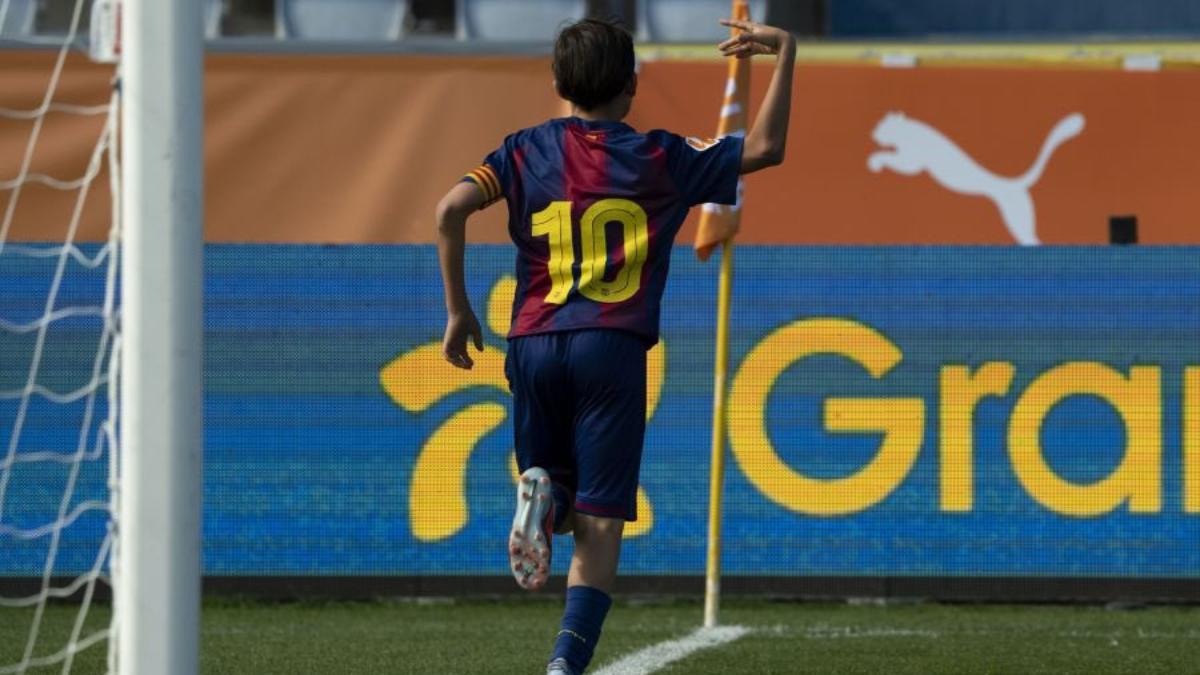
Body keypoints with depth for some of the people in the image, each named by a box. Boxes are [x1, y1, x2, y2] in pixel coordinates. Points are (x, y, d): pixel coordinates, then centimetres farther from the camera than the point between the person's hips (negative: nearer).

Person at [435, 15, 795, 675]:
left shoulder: (528, 150, 10)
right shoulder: (660, 157, 6)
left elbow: (453, 208, -3)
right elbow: (765, 148, 6)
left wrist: (457, 310, 4)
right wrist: (784, 54, 14)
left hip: (534, 346, 2)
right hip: (613, 349, -2)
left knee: (563, 512, 19)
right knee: (599, 523, -5)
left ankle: (540, 493, -18)